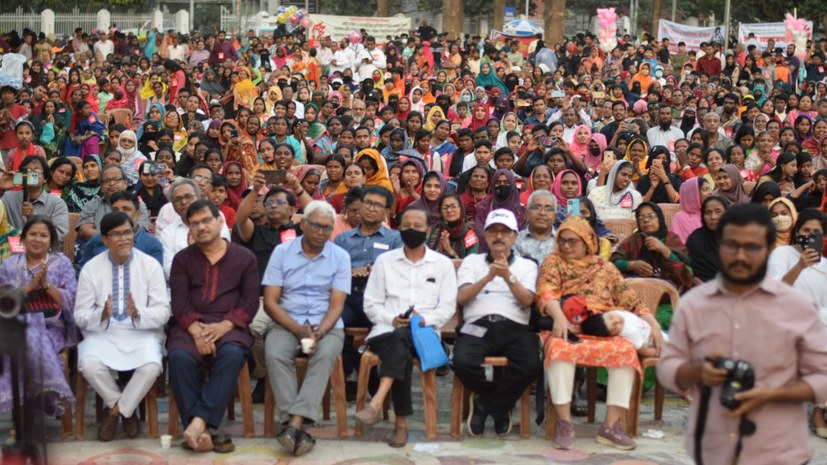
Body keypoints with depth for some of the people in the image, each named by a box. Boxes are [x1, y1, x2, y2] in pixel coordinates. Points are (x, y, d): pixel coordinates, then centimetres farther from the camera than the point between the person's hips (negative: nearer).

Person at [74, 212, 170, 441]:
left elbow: (163, 312, -4)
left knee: (151, 365, -31)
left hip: (142, 333, -1)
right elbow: (80, 316, 0)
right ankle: (127, 409, -2)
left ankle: (115, 411, -3)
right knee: (89, 364, -30)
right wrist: (102, 315, -23)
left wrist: (138, 313, -25)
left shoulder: (151, 265, 0)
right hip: (102, 333, 1)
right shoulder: (90, 268, 2)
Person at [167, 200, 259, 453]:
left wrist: (223, 326, -14)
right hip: (190, 326, 1)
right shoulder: (182, 258, 15)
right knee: (180, 357, -32)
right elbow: (179, 302, 3)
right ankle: (203, 431, -32)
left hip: (230, 326, -1)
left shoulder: (244, 257, 13)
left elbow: (250, 302, 3)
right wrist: (196, 330, -16)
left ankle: (199, 422, -39)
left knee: (232, 356, -35)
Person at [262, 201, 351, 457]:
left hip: (326, 325, 0)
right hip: (286, 322, 0)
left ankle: (295, 423, -41)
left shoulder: (340, 257, 4)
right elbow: (270, 301, 0)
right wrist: (298, 330, -13)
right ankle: (298, 427, -34)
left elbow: (336, 305, -1)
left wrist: (319, 332, -20)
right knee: (275, 355, -32)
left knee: (325, 355, -33)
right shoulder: (282, 252, 4)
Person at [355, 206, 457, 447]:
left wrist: (424, 320, -13)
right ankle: (401, 421, -38)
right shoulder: (384, 261, 17)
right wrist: (391, 319, -9)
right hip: (386, 330, 1)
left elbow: (447, 307, 7)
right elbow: (371, 304, 11)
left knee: (400, 338, -37)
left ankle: (377, 403, -49)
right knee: (401, 351, -35)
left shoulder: (443, 264, 15)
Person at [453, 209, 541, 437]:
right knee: (463, 362, -33)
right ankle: (500, 405, -2)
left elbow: (527, 300, 3)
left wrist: (508, 276, -13)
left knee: (530, 366, -31)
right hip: (478, 326, 0)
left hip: (515, 328, 0)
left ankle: (484, 403, -4)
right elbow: (461, 297, 5)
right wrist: (488, 277, -9)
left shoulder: (527, 265, 21)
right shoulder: (471, 261, 22)